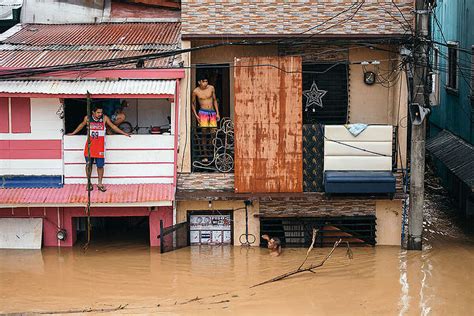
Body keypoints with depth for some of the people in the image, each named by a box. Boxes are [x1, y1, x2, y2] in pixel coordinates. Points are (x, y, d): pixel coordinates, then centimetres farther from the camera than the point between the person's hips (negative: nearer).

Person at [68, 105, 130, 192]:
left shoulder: (104, 118, -4)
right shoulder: (87, 118, -1)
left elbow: (113, 126, 6)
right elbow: (81, 125, 18)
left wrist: (124, 133, 7)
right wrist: (73, 133, 28)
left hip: (100, 146, -1)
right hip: (90, 145, 1)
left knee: (100, 165, -1)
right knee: (88, 165, 6)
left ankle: (100, 184, 11)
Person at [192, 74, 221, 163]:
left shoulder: (211, 88, 4)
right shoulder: (196, 91, -2)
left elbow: (214, 100, 13)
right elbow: (193, 104, 9)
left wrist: (217, 113, 9)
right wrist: (196, 115, -1)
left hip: (212, 113, 3)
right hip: (203, 113, -2)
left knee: (213, 133, -3)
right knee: (204, 134, -5)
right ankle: (205, 155, -2)